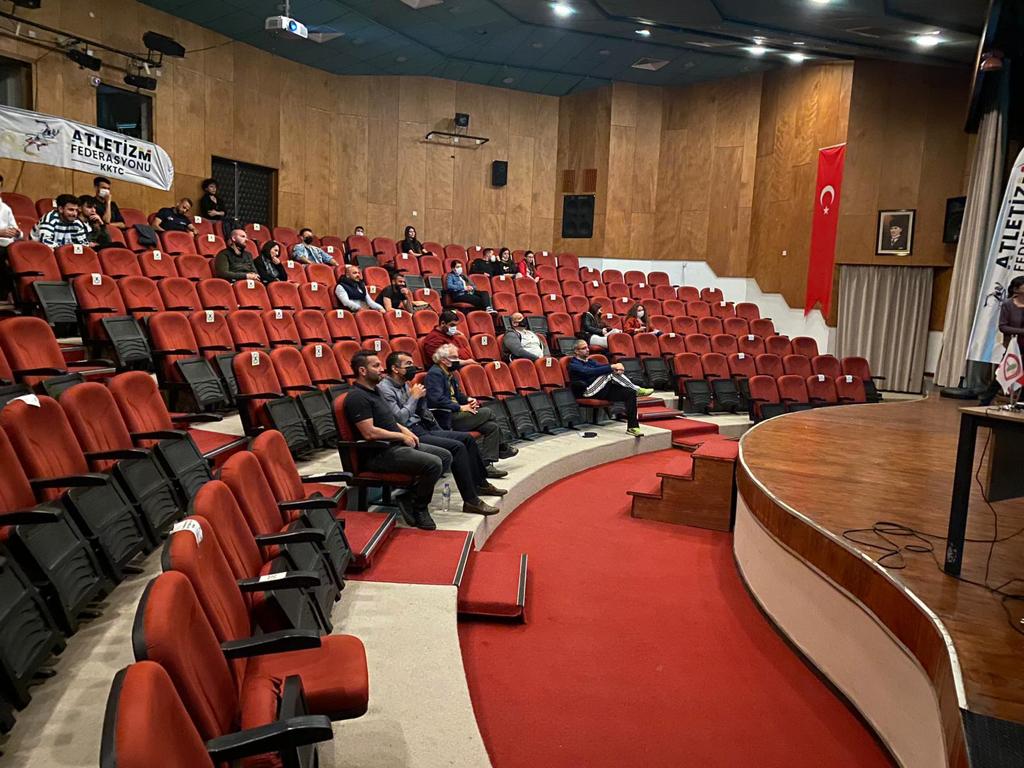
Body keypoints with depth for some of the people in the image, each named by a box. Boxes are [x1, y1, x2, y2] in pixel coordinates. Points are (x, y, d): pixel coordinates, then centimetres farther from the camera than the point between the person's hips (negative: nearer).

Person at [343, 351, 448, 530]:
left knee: (445, 456, 5)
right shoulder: (357, 397, -15)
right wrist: (401, 436, -12)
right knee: (433, 464, -25)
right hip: (380, 453, -10)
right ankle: (415, 507, -5)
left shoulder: (373, 391, 17)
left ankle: (412, 497, 2)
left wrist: (406, 431, 8)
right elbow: (369, 433, -23)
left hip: (396, 444, 11)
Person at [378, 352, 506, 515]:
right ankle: (471, 500, -20)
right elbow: (399, 419, -21)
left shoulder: (404, 385, 15)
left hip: (421, 429, 10)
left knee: (467, 438, 8)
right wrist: (414, 397, -12)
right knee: (457, 447, -23)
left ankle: (480, 483, 20)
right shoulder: (384, 388, -12)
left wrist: (421, 396, 1)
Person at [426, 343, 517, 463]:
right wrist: (460, 407, -20)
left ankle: (486, 463, 0)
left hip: (455, 413, 10)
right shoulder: (435, 373, -12)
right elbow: (437, 398, -23)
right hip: (447, 419, -10)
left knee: (492, 426, -3)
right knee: (487, 413, -9)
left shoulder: (449, 374, 19)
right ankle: (502, 448, 5)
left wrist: (468, 399, 5)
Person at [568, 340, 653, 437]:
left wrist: (616, 367, -17)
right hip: (589, 392, -7)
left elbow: (601, 367, 6)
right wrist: (612, 367, -25)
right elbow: (591, 372, -20)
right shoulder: (574, 365, -2)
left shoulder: (589, 361, 25)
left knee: (630, 393, -15)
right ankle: (637, 390, -16)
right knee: (610, 374, -28)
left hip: (603, 390, 7)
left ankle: (632, 427, -18)